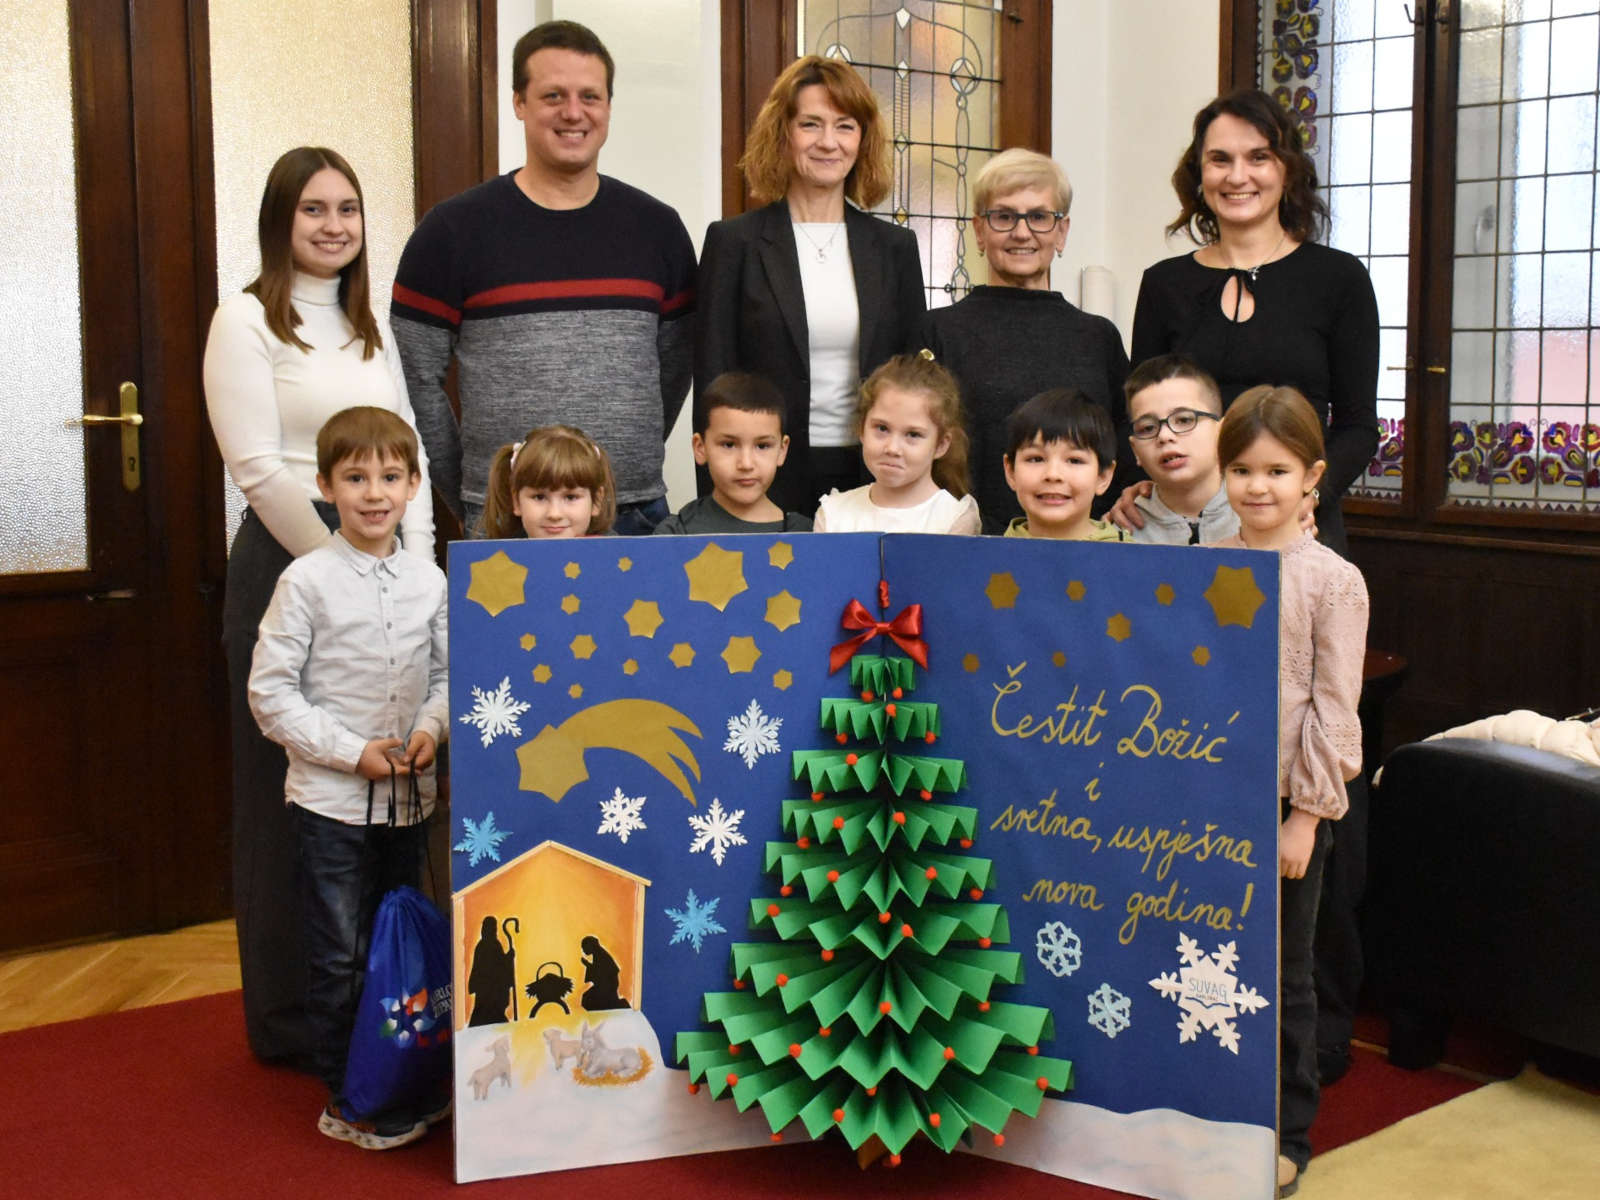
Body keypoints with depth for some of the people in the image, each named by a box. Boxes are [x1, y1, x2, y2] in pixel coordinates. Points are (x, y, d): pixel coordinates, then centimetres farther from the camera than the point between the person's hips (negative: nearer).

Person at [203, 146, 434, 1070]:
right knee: (295, 794, 1)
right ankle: (291, 1018, 13)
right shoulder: (247, 321, -3)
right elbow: (258, 468, -12)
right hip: (290, 561, -6)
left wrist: (416, 572, 1)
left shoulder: (372, 329, 16)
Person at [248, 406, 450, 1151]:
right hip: (331, 799, -4)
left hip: (408, 797, 5)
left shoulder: (429, 581, 3)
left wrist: (432, 728, -7)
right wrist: (352, 752, -15)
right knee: (341, 956, 2)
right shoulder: (306, 581, -10)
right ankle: (345, 1101, 17)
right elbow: (270, 693, -10)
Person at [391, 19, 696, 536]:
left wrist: (630, 465, 7)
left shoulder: (657, 228, 8)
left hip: (637, 515, 3)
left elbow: (673, 367, 13)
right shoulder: (453, 231, -1)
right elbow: (417, 379, 0)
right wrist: (467, 499, 1)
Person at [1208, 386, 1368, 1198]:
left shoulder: (1334, 580, -7)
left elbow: (1332, 706, -8)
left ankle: (1287, 1134, 22)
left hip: (1286, 802, -3)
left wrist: (1305, 815, -11)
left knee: (1283, 971, 8)